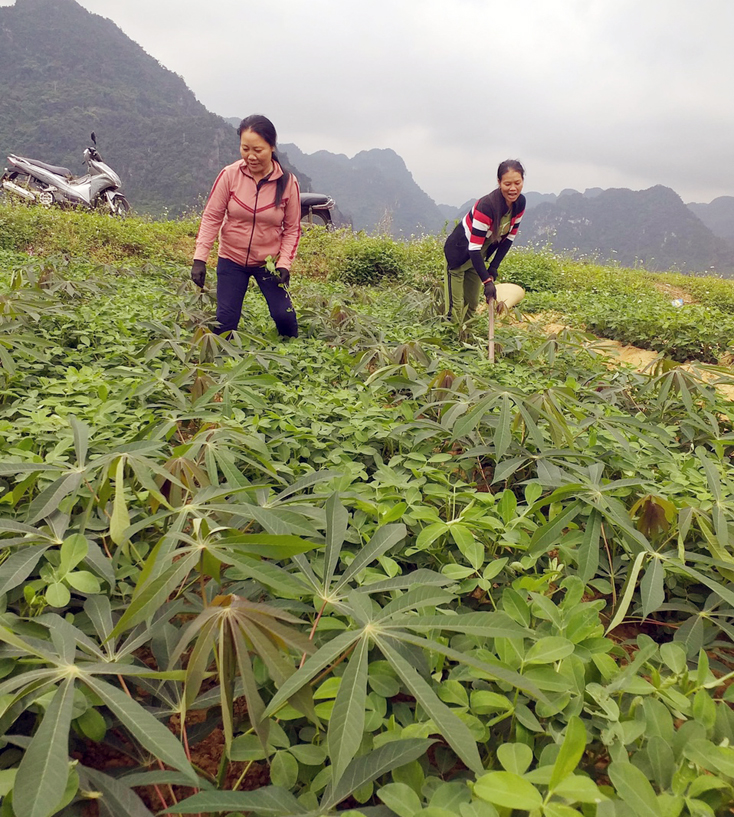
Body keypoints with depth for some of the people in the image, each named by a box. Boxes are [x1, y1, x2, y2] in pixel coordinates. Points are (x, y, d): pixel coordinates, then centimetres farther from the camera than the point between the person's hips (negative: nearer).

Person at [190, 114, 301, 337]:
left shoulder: (288, 182, -10)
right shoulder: (229, 175, -12)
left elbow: (292, 229, -3)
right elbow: (211, 217, -8)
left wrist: (284, 264, -14)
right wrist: (199, 259, -14)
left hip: (269, 262, 0)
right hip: (232, 260, 0)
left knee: (283, 315, -5)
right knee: (225, 320, -1)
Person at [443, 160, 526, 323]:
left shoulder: (520, 203, -11)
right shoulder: (487, 206, -32)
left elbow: (509, 237, 0)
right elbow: (474, 249, -34)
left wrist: (493, 269, -6)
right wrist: (487, 282, -39)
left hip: (478, 257, 7)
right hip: (458, 254, -7)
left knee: (473, 304, 15)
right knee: (456, 306, -9)